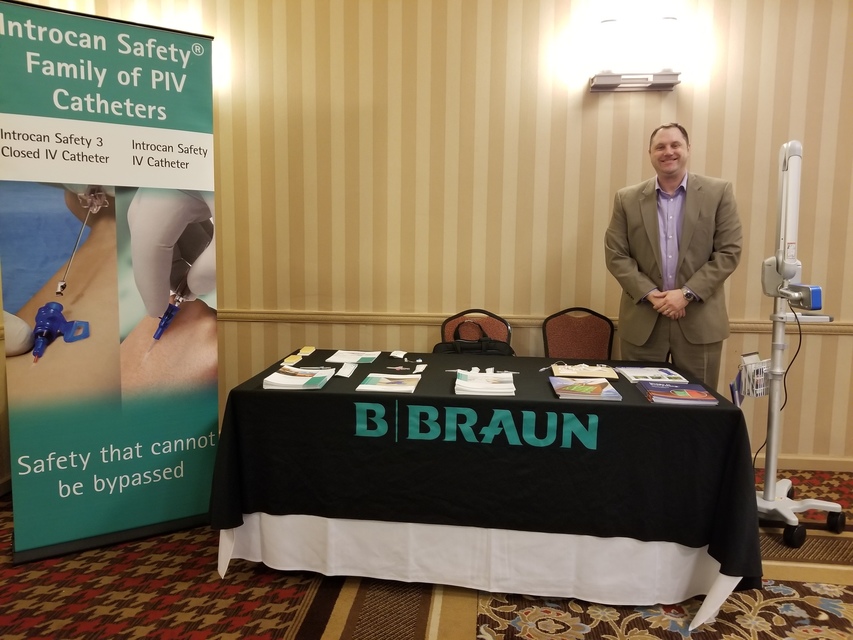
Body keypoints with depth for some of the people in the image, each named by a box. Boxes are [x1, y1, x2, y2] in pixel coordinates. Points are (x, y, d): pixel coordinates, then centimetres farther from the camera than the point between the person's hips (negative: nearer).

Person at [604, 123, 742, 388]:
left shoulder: (718, 192, 2)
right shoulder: (627, 199, 5)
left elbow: (729, 251, -3)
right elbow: (615, 255, 1)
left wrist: (687, 293, -13)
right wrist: (649, 294, -11)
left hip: (700, 320, -1)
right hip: (642, 320, 1)